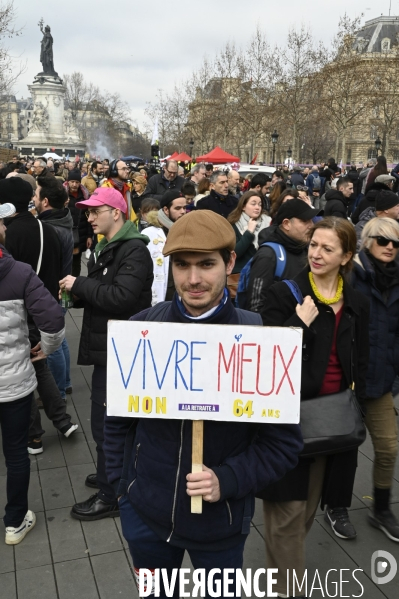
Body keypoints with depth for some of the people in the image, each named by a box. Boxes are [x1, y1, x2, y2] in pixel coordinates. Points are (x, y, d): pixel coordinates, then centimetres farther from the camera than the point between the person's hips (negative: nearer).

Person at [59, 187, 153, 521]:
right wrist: (77, 293, 1)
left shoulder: (134, 250, -16)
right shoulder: (105, 248, 15)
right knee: (116, 418, 21)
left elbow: (121, 296, -28)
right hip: (107, 346, 10)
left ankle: (110, 495, 11)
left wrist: (79, 284, -19)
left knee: (106, 422, -3)